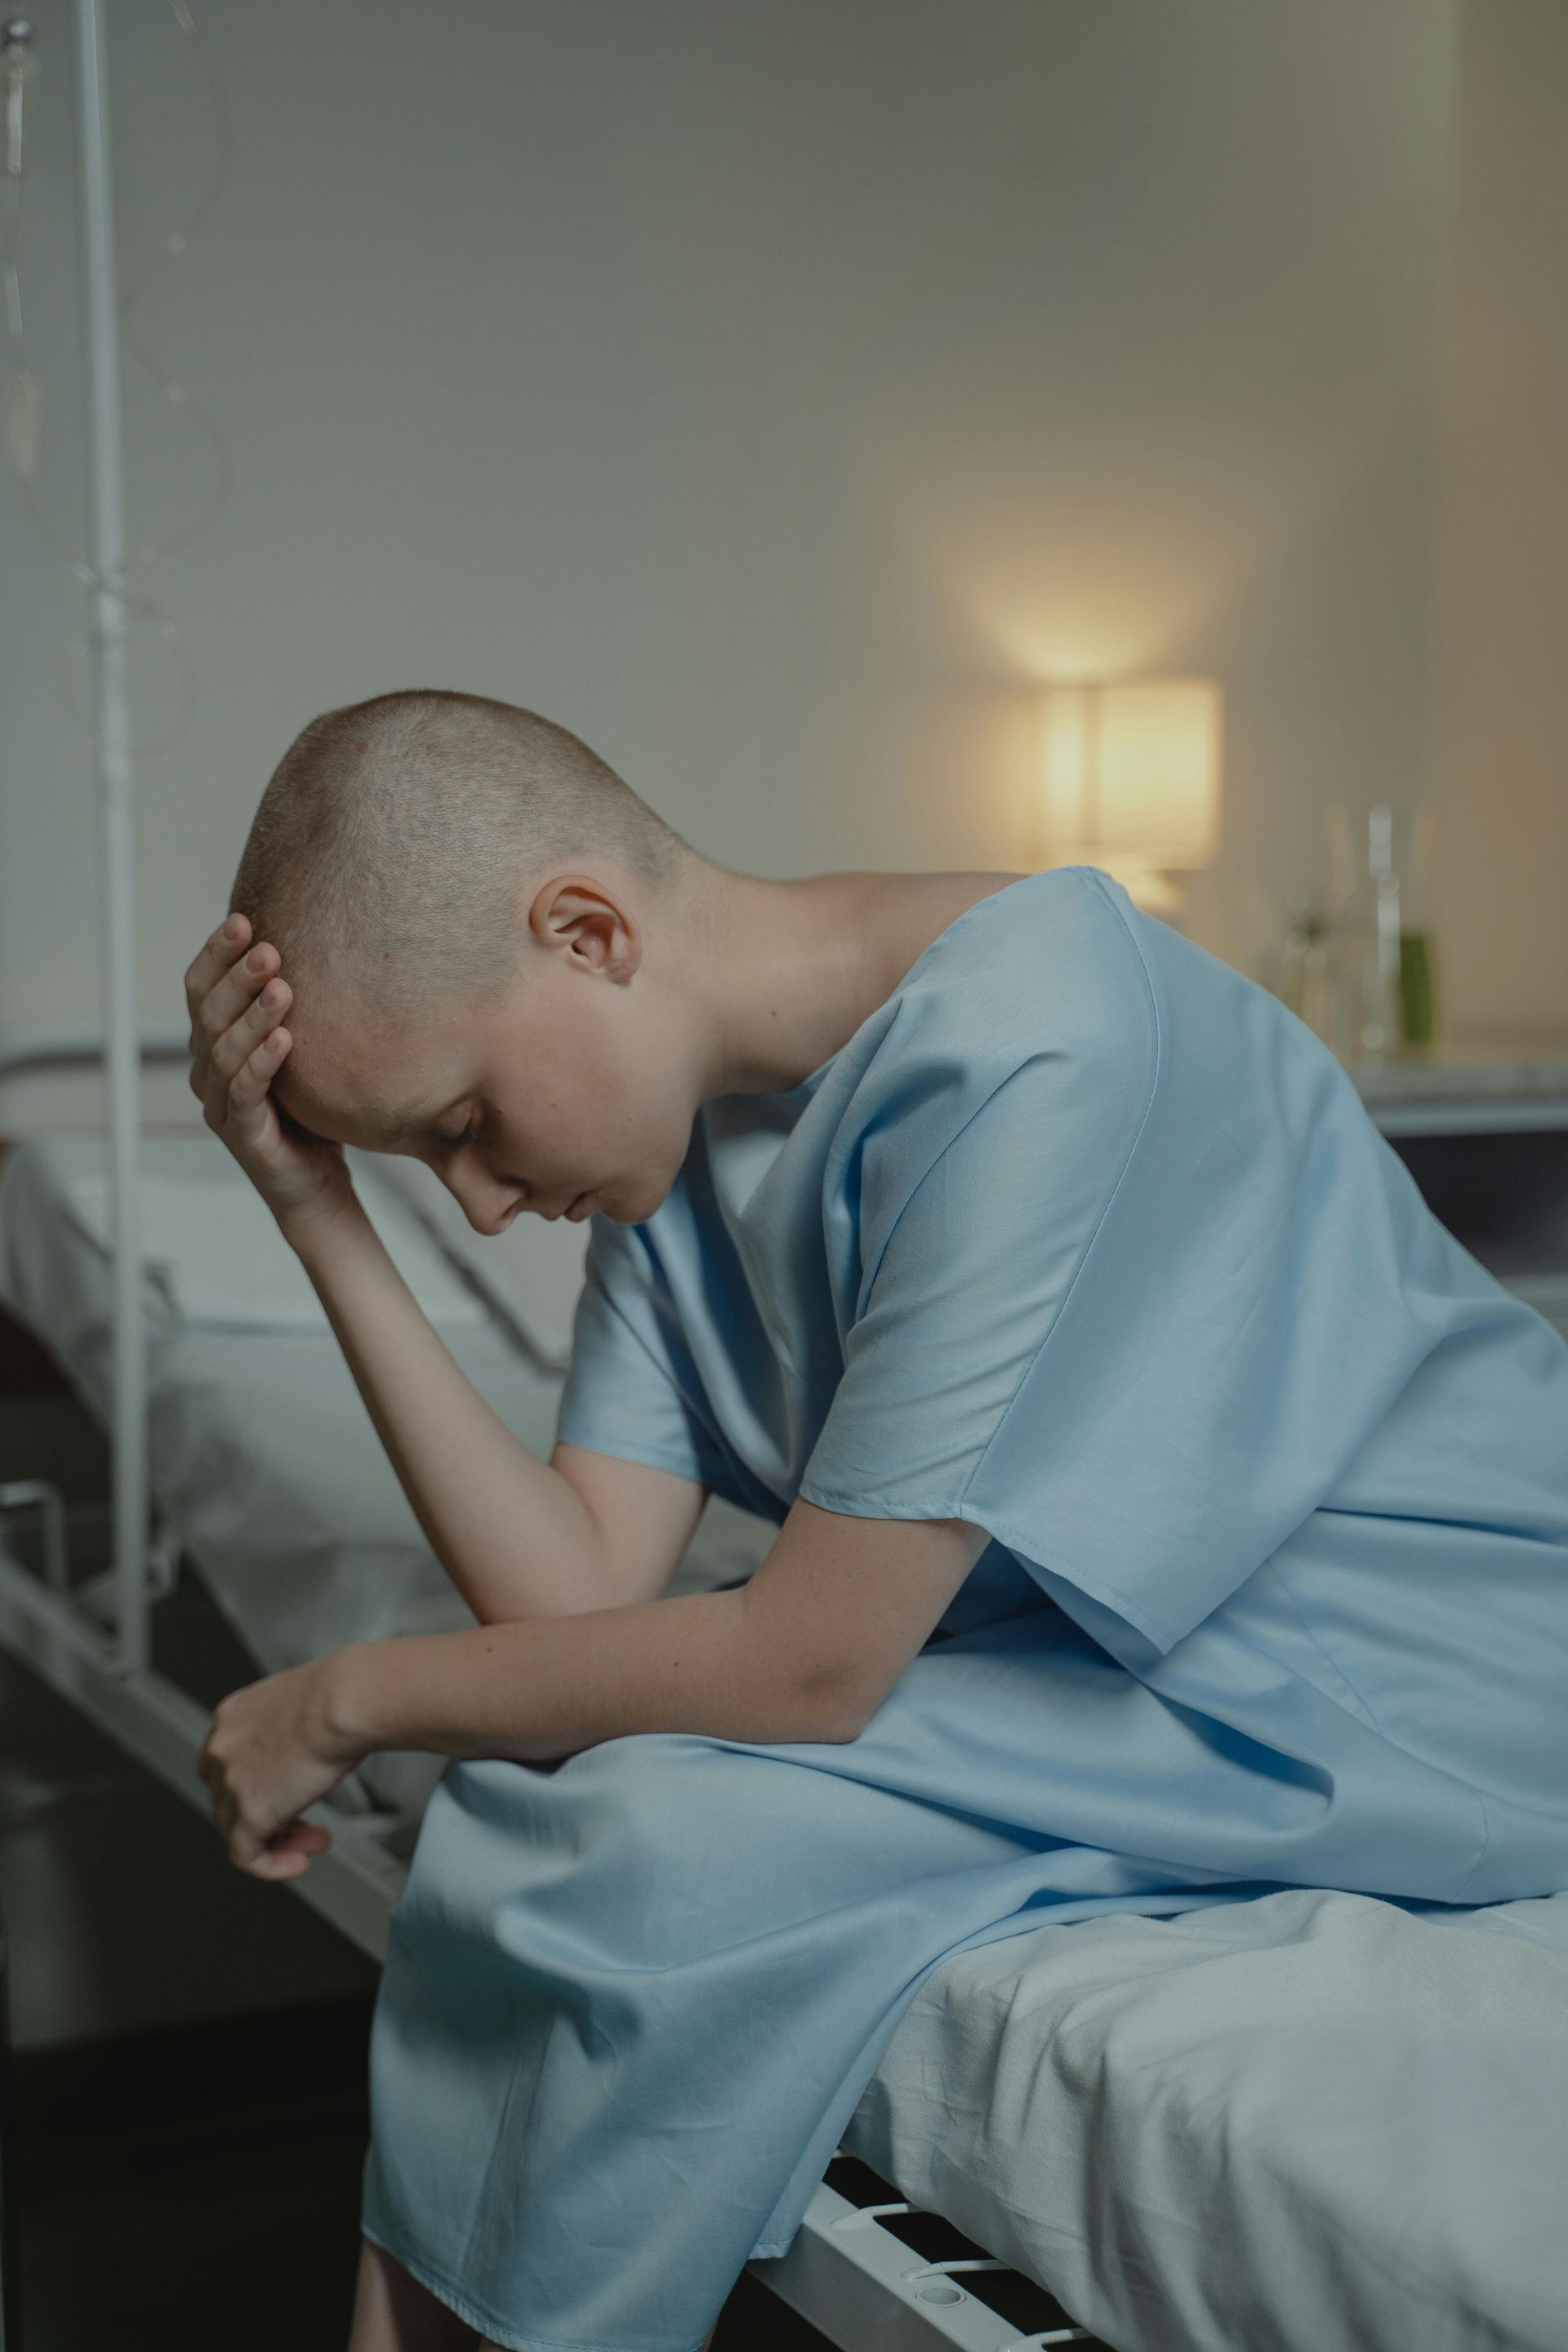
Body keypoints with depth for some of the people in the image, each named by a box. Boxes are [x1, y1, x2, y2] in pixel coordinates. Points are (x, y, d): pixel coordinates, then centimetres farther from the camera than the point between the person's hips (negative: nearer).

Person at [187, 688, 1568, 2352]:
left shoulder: (1025, 1042, -27)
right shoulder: (674, 1103, -1)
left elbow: (809, 1664, -23)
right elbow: (581, 1597, -7)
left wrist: (351, 1699, -11)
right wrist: (321, 1213, -11)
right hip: (1102, 1634, 8)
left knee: (660, 1843, -21)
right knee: (545, 1791, -9)